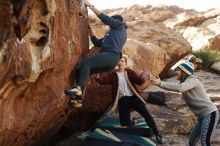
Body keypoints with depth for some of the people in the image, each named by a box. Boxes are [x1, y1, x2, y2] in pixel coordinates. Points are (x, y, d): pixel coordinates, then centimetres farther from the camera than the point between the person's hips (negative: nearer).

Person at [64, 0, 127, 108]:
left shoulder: (119, 25, 15)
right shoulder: (112, 34, 38)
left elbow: (104, 17, 5)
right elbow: (97, 43, 36)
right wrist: (90, 30, 34)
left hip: (111, 55, -9)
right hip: (109, 59, 9)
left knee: (86, 63, -29)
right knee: (81, 71, -2)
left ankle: (78, 88, -45)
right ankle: (79, 101, -10)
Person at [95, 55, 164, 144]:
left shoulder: (130, 72, 6)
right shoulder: (113, 74, 6)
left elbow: (139, 81, -2)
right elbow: (103, 80, -7)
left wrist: (141, 78, -26)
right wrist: (98, 77, -29)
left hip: (133, 97, 0)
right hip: (123, 100, 1)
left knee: (146, 114, -6)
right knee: (125, 123, -1)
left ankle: (157, 135, 4)